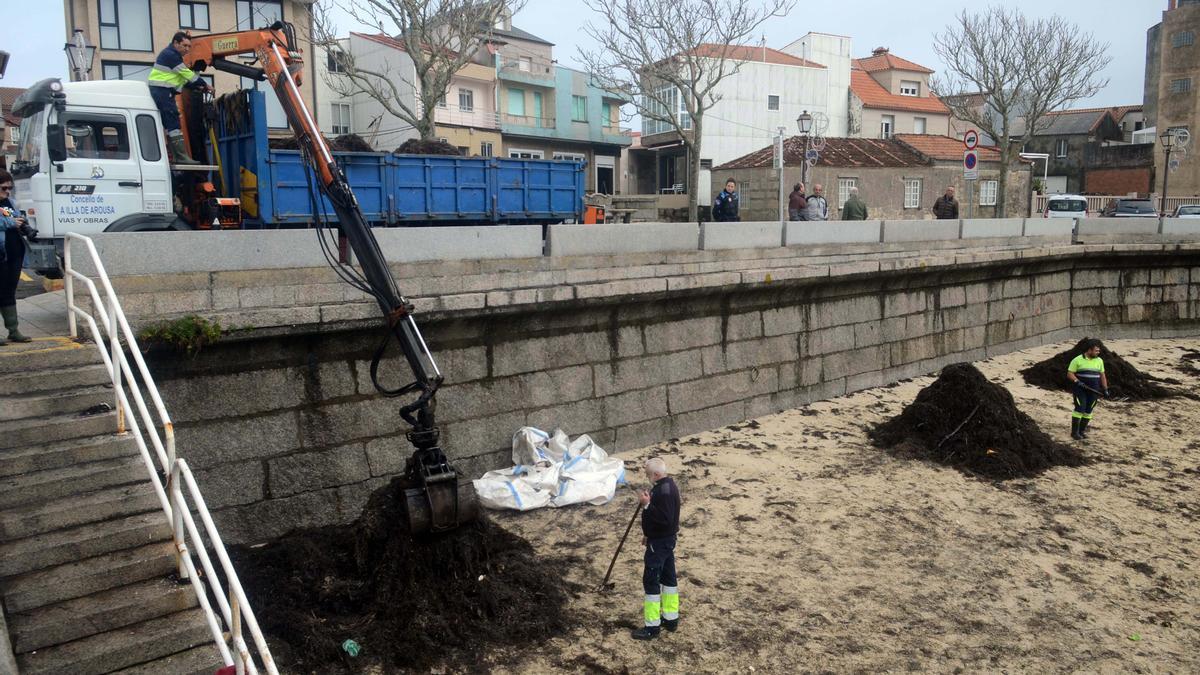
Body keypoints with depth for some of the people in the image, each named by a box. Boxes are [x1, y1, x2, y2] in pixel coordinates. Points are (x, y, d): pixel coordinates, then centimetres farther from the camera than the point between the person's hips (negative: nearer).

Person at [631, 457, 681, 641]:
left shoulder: (664, 491, -25)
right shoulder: (667, 485, 9)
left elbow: (665, 518, -30)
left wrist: (647, 504, -28)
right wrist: (649, 533, 21)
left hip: (659, 542, -11)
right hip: (667, 539, 11)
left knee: (651, 581, -4)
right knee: (668, 577, 17)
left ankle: (652, 627, 3)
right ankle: (671, 619, 29)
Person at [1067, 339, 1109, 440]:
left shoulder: (1099, 361, 10)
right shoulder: (1078, 360, -5)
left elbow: (1102, 376, 16)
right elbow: (1069, 374, -4)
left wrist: (1105, 389, 10)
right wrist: (1077, 381, -21)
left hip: (1094, 391, 5)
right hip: (1080, 390, -5)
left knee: (1088, 411, 6)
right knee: (1080, 409, -11)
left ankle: (1082, 430, 16)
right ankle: (1074, 432, -6)